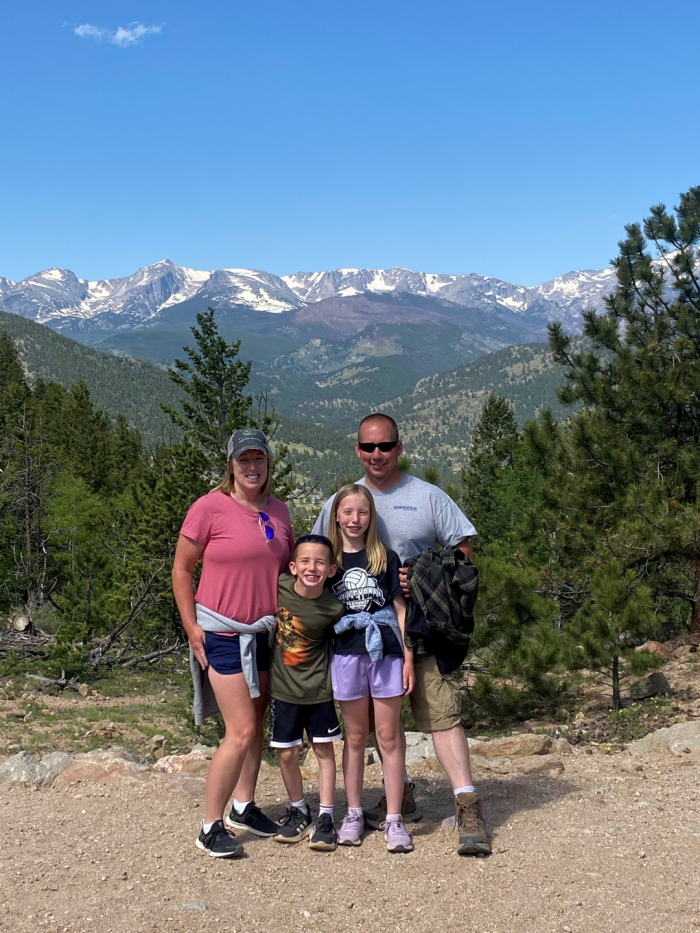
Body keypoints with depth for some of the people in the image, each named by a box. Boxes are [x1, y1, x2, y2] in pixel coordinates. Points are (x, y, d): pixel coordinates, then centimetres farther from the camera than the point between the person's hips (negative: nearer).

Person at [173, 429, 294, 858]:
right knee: (241, 731, -9)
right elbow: (181, 569, -6)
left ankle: (244, 806, 32)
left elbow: (290, 566, 17)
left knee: (257, 724, 15)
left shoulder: (279, 511, 6)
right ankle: (211, 826, 4)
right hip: (223, 634, -6)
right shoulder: (210, 508, -11)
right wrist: (191, 627, -10)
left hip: (266, 634, 6)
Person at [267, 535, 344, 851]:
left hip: (319, 689, -2)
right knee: (287, 753, 7)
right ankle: (298, 812, 28)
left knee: (324, 750, 6)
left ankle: (325, 818, 17)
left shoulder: (333, 609, -18)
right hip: (283, 688, 2)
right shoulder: (279, 587, -15)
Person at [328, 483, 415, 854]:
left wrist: (408, 657, -1)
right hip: (346, 654, 1)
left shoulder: (386, 558, 3)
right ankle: (353, 814, 22)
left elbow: (400, 609, 4)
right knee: (355, 737, 11)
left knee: (388, 737, 4)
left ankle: (393, 818, 11)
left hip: (385, 653, -1)